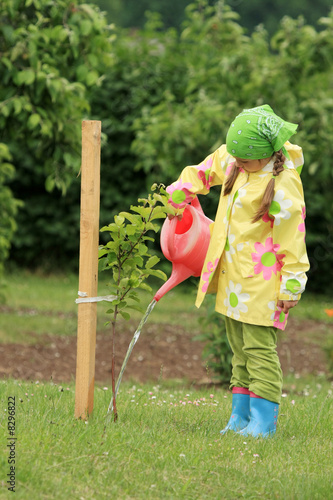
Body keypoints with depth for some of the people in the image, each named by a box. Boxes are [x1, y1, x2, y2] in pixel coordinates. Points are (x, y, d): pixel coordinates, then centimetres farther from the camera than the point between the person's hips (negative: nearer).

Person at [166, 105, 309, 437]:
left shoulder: (283, 185, -20)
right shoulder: (232, 156, 2)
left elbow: (292, 238, -17)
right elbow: (205, 171, 23)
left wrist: (291, 285, -16)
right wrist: (177, 195, 24)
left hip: (261, 278, -8)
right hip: (232, 273, 8)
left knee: (259, 347, -8)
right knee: (240, 347, 11)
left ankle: (263, 420, -3)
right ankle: (240, 416, 17)